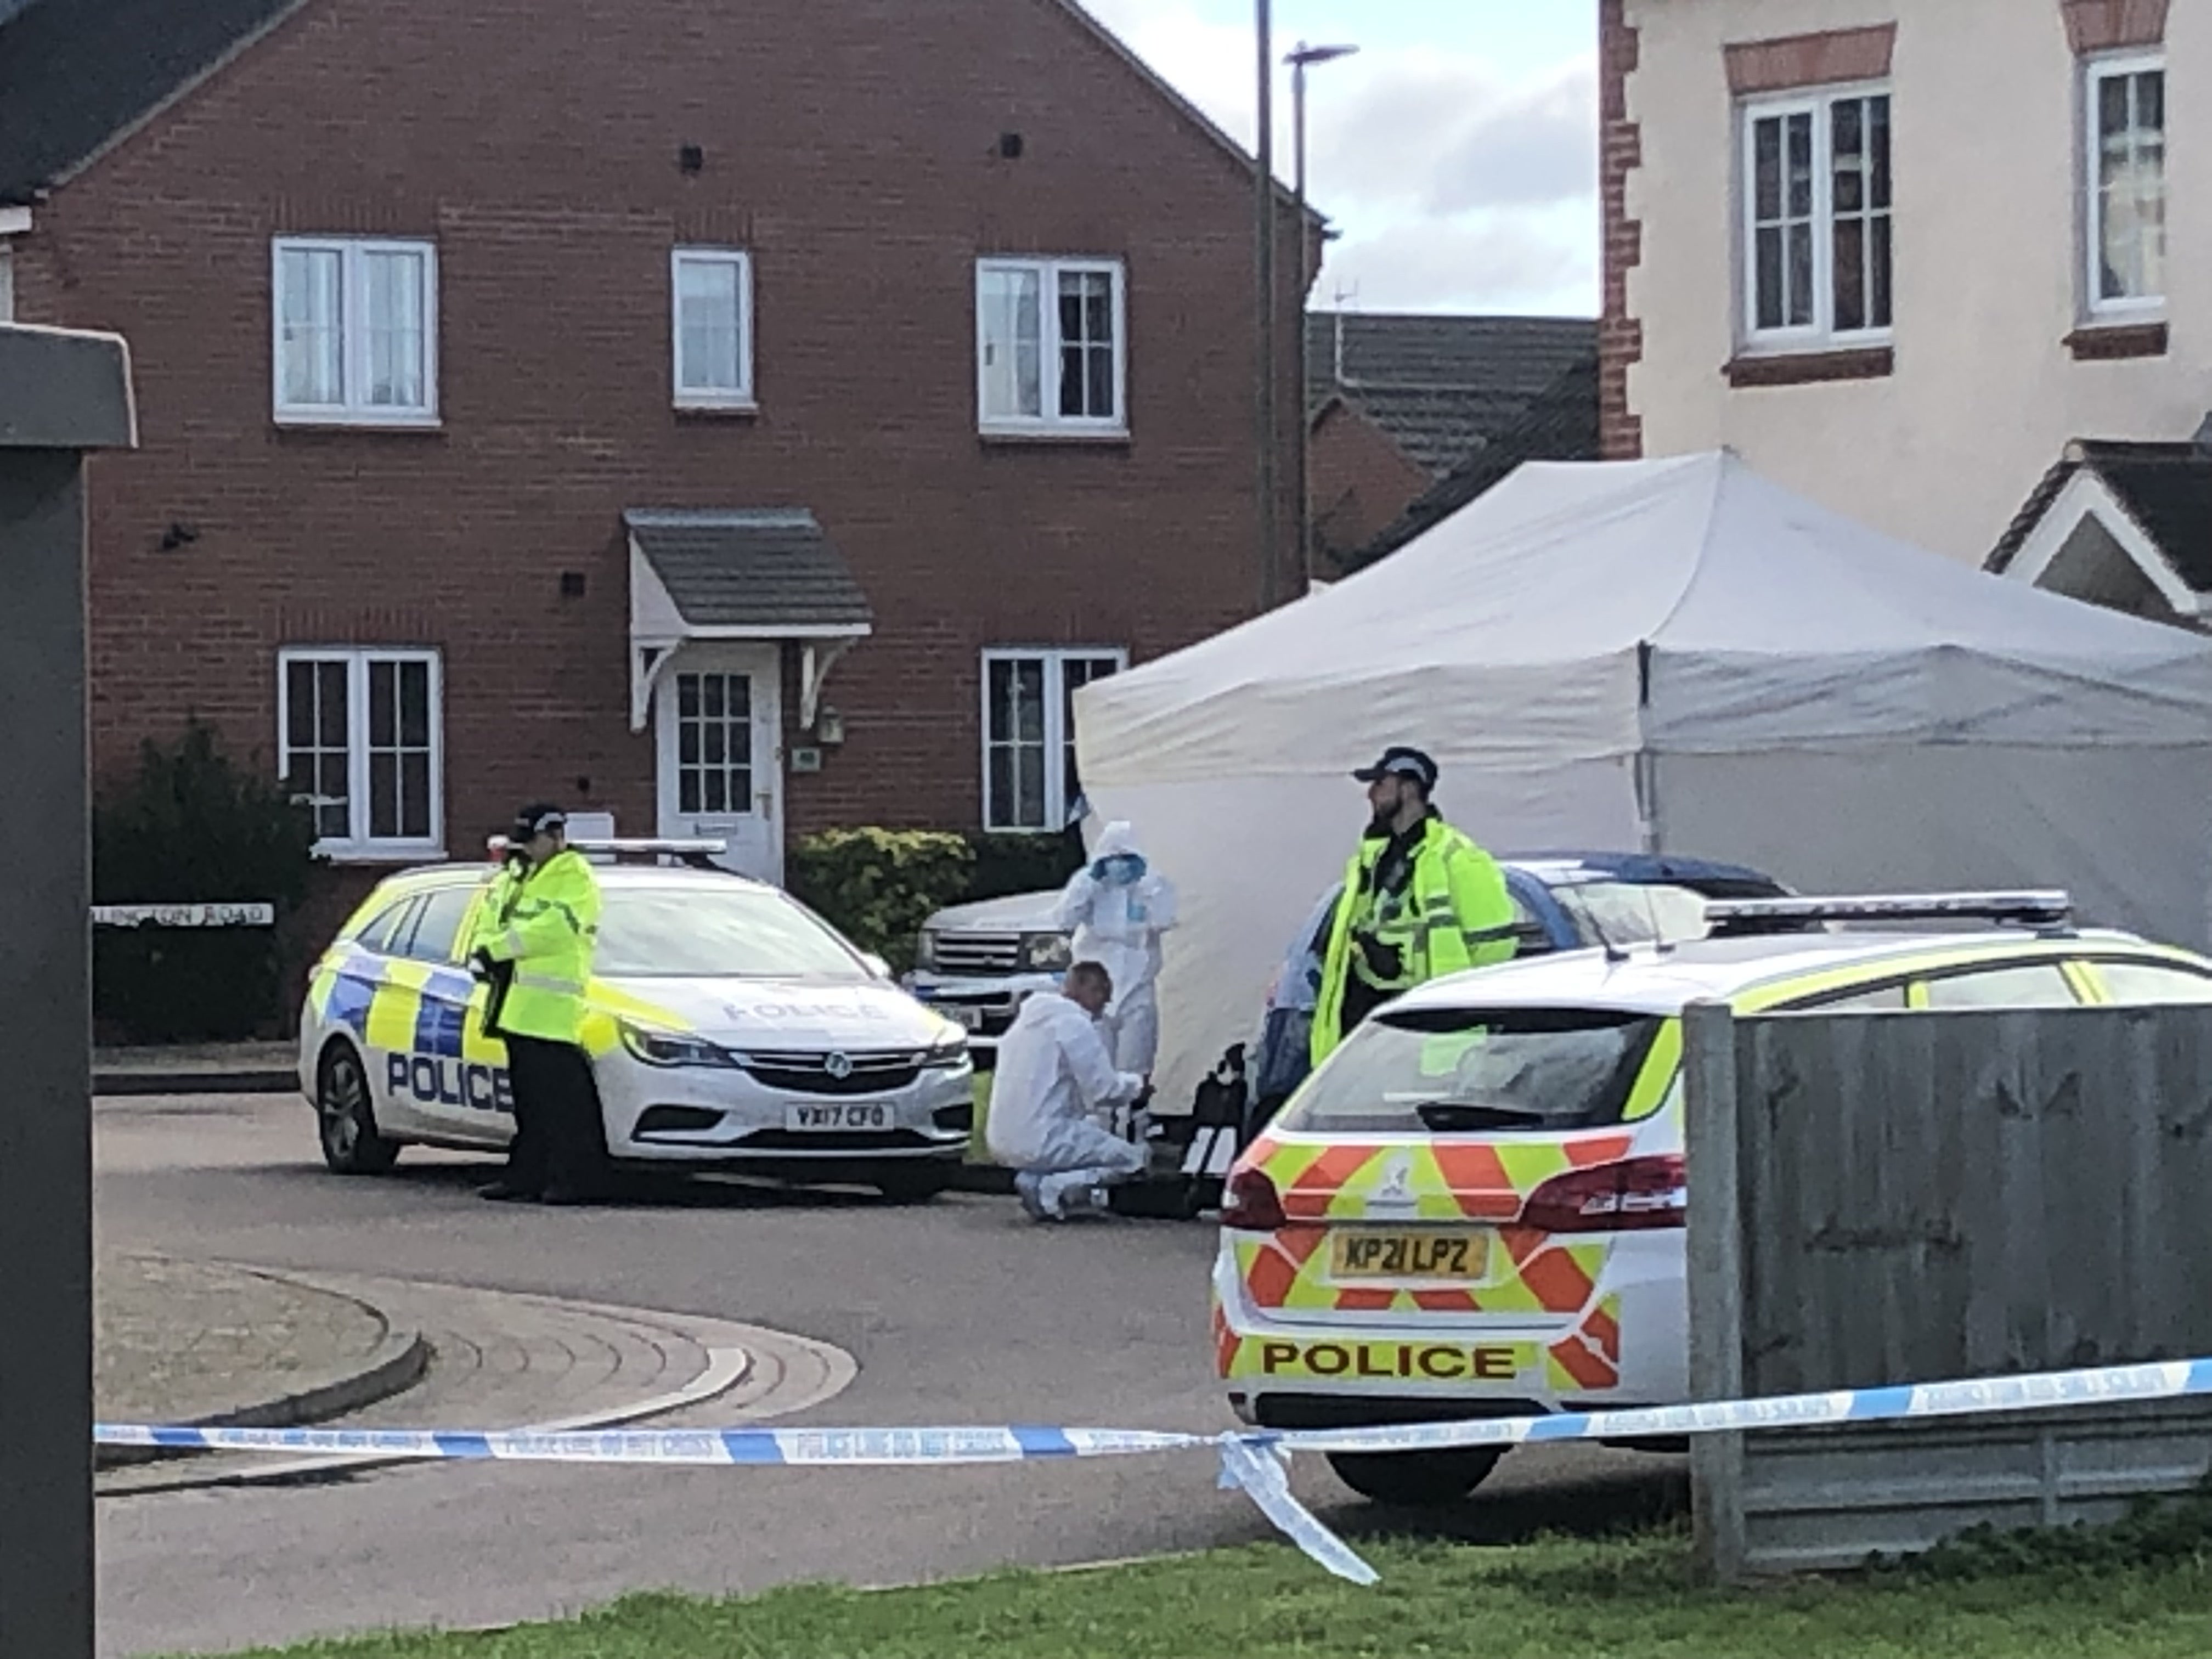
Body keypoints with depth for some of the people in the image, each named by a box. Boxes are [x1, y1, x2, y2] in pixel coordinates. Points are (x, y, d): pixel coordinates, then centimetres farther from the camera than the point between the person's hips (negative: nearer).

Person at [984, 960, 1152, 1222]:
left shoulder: (1027, 1019, 17)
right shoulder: (1075, 1024, -12)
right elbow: (1104, 1090, -12)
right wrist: (1137, 1086, 8)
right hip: (1042, 1144, -9)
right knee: (1131, 1158, 0)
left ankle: (1036, 1181, 6)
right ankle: (1049, 1190, -15)